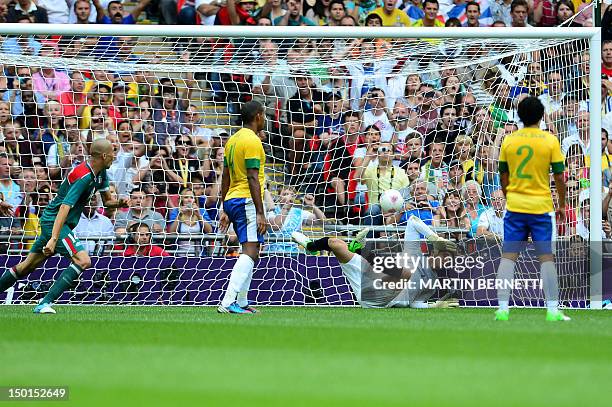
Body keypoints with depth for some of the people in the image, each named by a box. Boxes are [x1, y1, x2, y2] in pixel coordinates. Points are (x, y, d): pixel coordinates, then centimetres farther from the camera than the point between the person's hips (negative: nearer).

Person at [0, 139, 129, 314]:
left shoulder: (100, 173, 6)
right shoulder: (83, 176, -24)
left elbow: (106, 201, 17)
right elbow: (64, 208, -32)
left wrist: (119, 203, -8)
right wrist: (54, 239, -39)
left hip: (50, 222, 10)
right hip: (54, 222, -10)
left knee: (28, 265, 18)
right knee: (83, 261, -20)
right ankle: (45, 303, -23)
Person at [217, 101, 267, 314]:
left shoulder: (233, 139, 16)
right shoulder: (252, 141, -12)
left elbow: (225, 177, 19)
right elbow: (253, 179, -17)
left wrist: (225, 210, 23)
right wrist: (260, 213, -18)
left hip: (232, 200, 10)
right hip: (247, 201, -10)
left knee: (251, 253, 17)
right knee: (250, 252, -15)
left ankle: (241, 302, 16)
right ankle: (228, 303, -26)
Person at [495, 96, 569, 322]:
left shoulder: (508, 140, 2)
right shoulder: (550, 141, -5)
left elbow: (503, 178, 9)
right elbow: (559, 177, -3)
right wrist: (562, 205, 9)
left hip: (514, 206, 2)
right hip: (541, 206, -2)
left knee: (508, 256, 3)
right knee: (546, 257, 3)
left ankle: (503, 308, -2)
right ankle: (552, 310, 1)